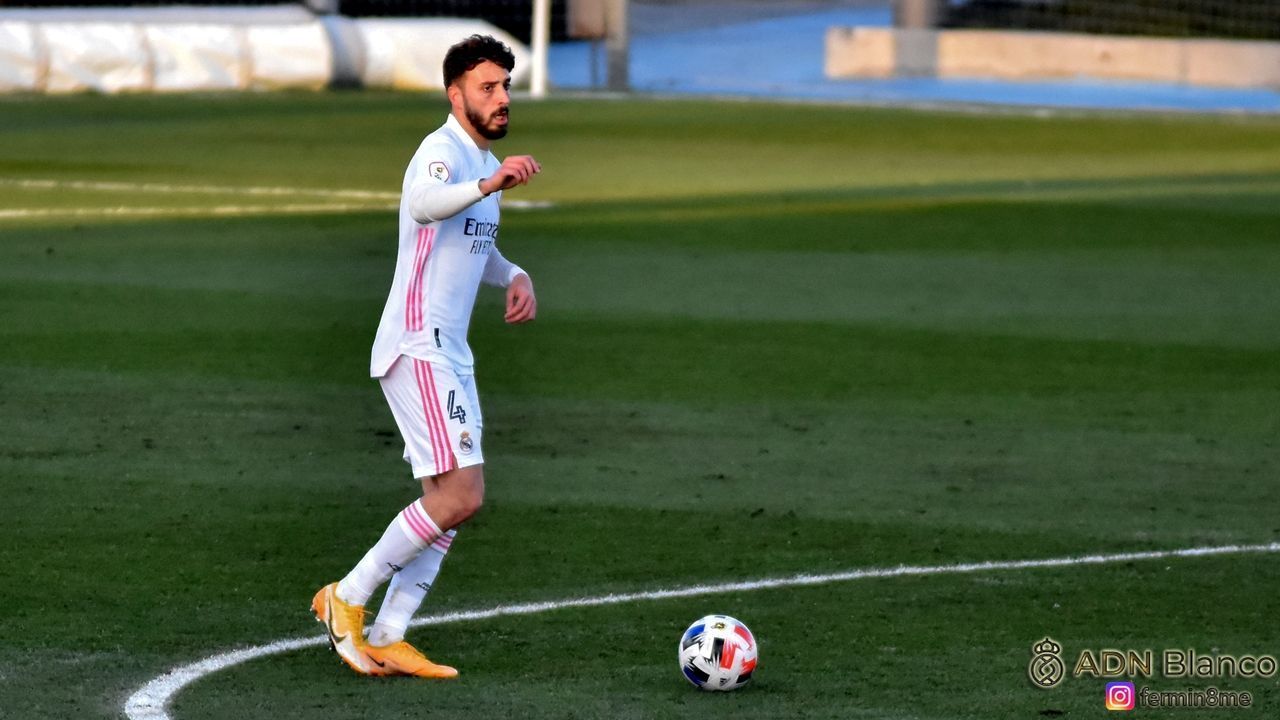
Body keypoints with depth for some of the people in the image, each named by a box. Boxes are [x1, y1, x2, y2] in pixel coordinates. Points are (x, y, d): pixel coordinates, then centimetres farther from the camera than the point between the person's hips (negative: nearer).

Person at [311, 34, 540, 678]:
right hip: (418, 349, -10)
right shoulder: (443, 150, -14)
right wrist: (488, 185, -56)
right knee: (461, 495, -16)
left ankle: (386, 641, 10)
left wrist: (515, 276, 12)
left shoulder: (484, 160, 17)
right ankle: (347, 597, -5)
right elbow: (424, 205, -38)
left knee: (449, 503, 8)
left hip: (449, 354, 10)